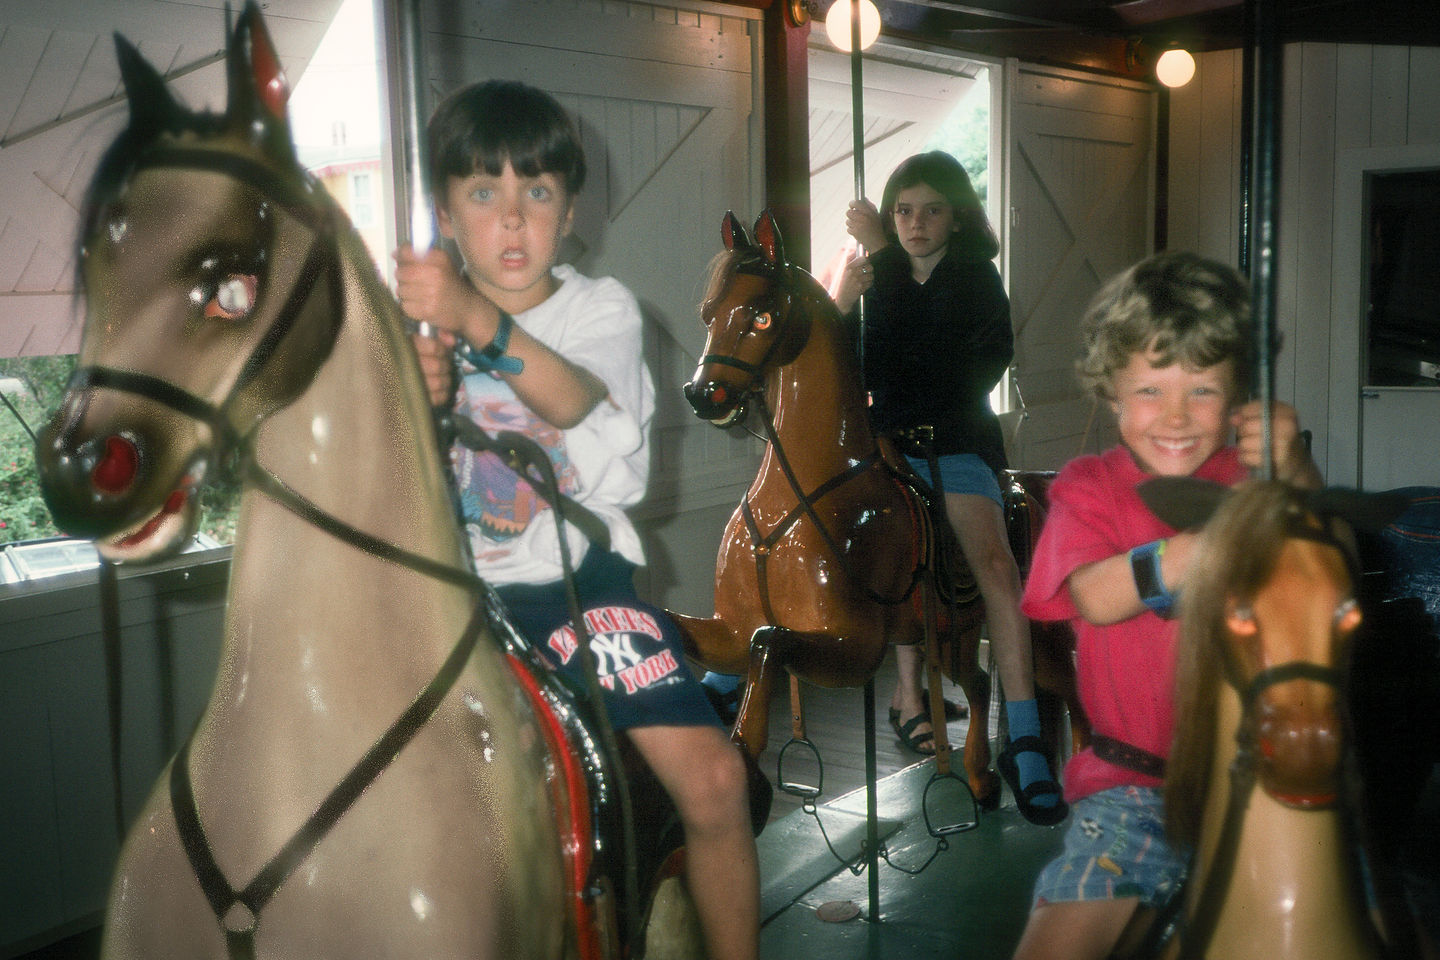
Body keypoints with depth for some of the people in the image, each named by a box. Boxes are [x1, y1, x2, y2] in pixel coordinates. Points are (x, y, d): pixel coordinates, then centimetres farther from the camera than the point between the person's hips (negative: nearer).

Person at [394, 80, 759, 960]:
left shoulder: (602, 306, 0)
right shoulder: (420, 319, 6)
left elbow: (569, 397, -25)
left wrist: (478, 321, -44)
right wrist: (419, 406, -19)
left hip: (579, 576, -2)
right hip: (457, 585, 3)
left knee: (714, 779, -15)